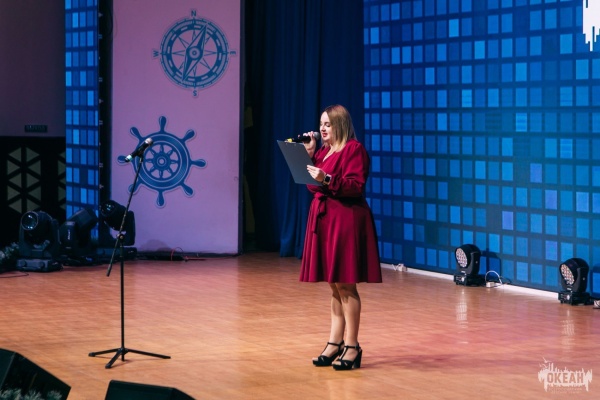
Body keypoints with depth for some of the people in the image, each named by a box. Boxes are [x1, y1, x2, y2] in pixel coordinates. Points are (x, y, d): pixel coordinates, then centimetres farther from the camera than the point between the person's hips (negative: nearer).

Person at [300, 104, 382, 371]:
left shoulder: (354, 149, -9)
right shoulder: (324, 150, 17)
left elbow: (356, 186, -17)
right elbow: (313, 185, 14)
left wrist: (327, 180, -28)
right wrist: (310, 154, 6)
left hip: (346, 221, -9)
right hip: (324, 219, 9)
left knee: (345, 286, -6)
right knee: (335, 287, 12)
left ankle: (352, 347, -1)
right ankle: (335, 344, 17)